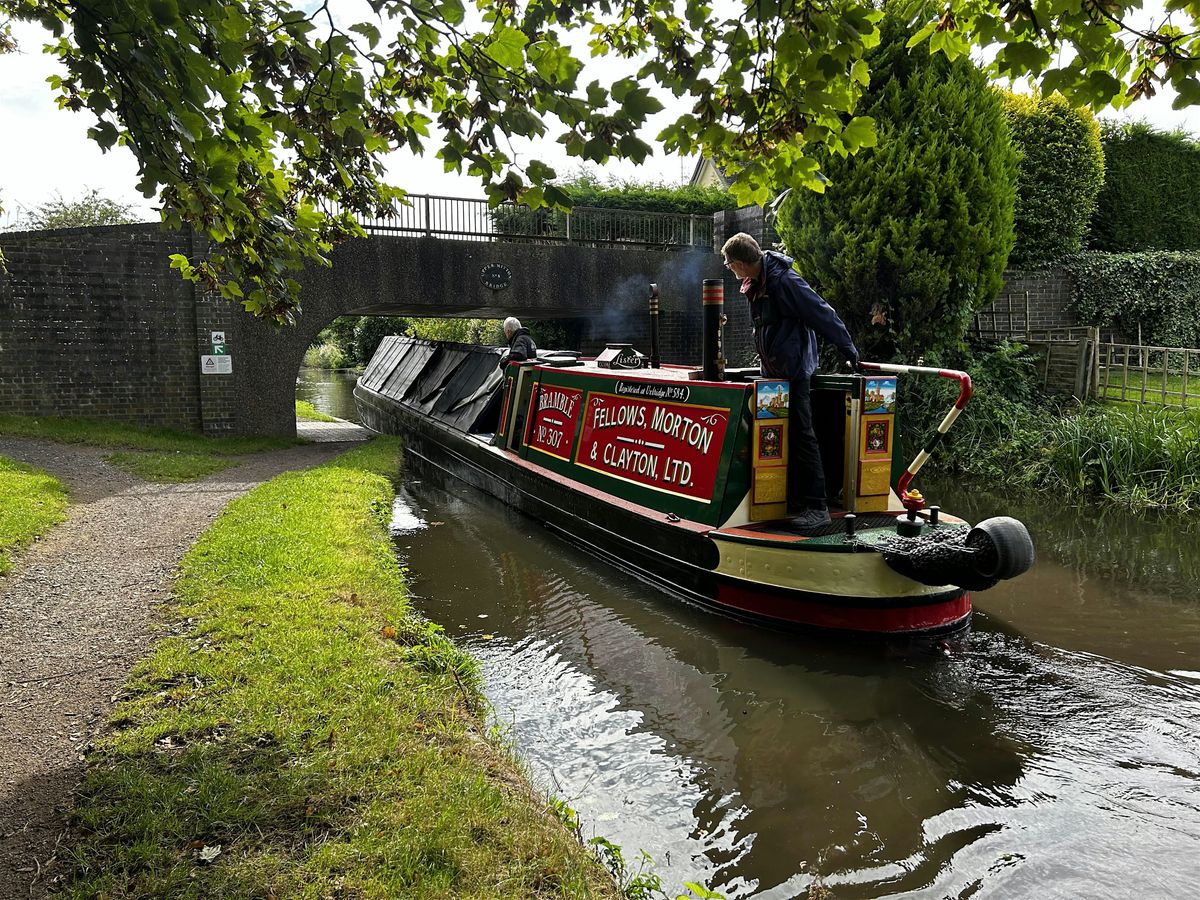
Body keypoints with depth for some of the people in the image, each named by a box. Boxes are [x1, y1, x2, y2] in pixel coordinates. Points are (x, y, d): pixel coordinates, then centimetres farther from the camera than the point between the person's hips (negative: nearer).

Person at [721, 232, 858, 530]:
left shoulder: (784, 281, -20)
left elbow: (823, 315, -16)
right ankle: (794, 500, 22)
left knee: (801, 436, -9)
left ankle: (816, 508, -5)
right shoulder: (756, 283, 9)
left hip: (793, 371, -10)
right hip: (773, 371, 10)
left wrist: (849, 351, -10)